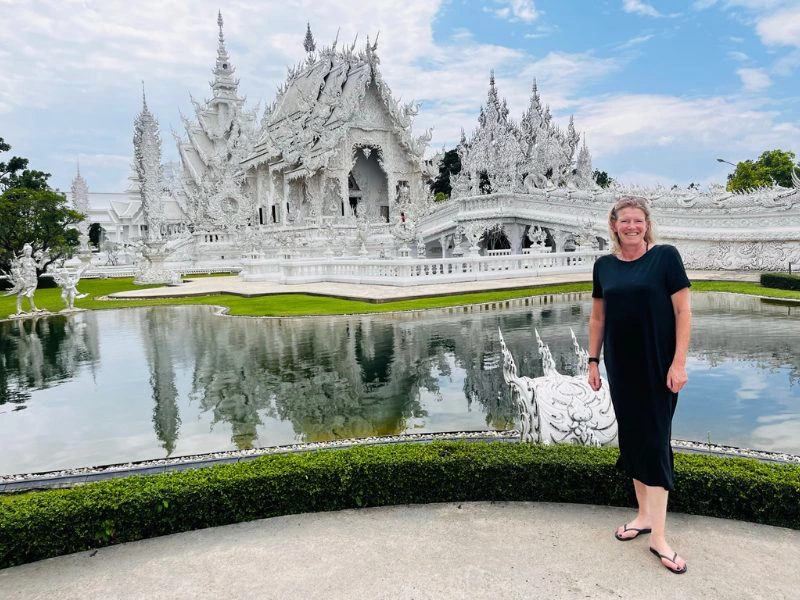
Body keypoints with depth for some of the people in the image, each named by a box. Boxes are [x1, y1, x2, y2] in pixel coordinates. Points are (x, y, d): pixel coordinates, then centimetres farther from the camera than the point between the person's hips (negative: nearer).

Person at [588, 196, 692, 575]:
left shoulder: (665, 256, -7)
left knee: (654, 442, -1)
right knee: (630, 438, 12)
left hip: (657, 367, -4)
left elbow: (683, 311, -9)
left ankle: (659, 537, 9)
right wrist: (593, 361, 8)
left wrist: (679, 363, -14)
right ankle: (644, 515, 28)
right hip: (621, 367, 4)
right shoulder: (604, 266, 5)